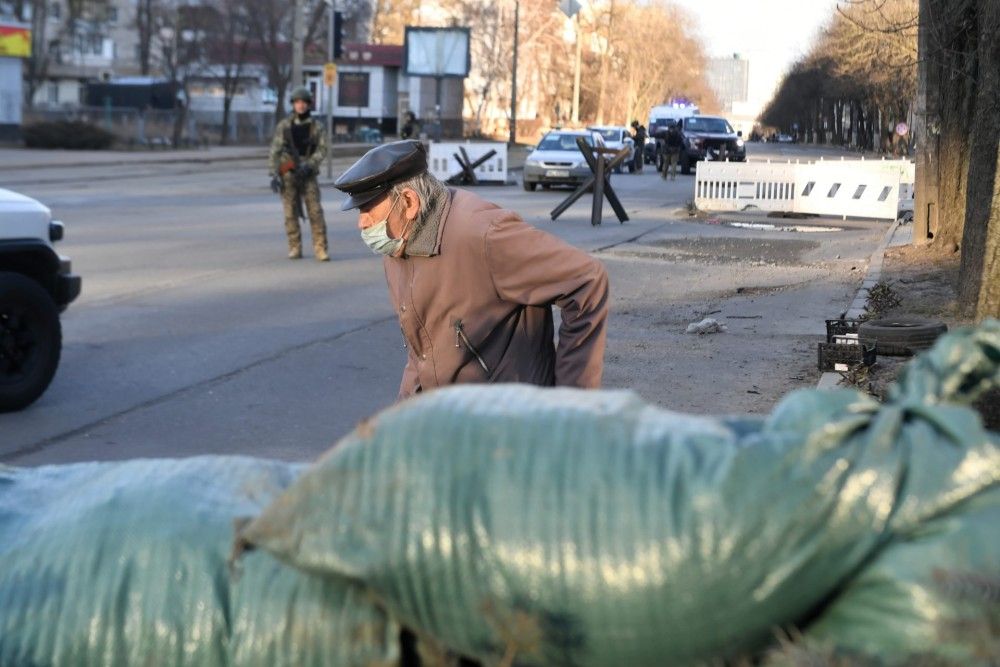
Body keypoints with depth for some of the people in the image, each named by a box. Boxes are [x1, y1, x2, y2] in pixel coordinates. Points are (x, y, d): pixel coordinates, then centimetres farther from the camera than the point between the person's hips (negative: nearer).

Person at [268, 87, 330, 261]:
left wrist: (309, 165, -20)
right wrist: (274, 174, -8)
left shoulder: (317, 127, 4)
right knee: (291, 213, 0)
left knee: (315, 211, -8)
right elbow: (274, 151, 1)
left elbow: (321, 150, -3)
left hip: (308, 175, 0)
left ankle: (320, 249, -6)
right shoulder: (284, 126, 3)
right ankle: (295, 249, 9)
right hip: (288, 175, 0)